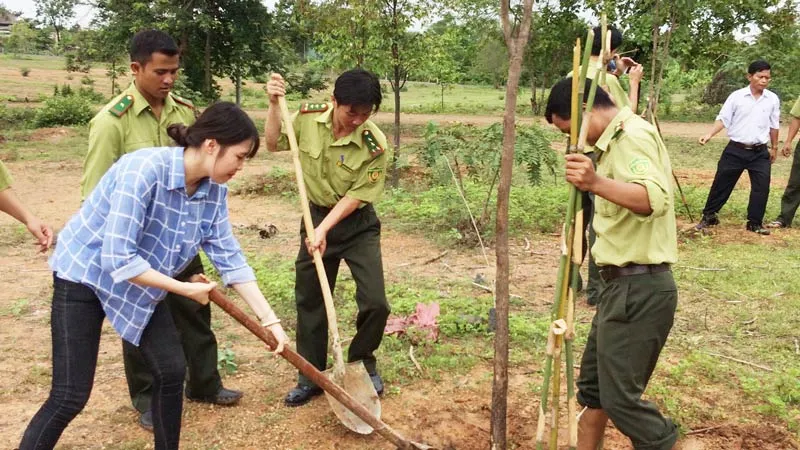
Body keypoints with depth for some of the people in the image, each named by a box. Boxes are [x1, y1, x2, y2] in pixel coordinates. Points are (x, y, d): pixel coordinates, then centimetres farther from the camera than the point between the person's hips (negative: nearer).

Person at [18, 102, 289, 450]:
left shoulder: (214, 190, -11)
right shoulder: (144, 170, -32)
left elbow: (229, 258, -5)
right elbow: (118, 258, -32)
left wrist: (269, 320, -6)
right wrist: (185, 289, -23)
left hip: (140, 282, 7)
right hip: (85, 274, -6)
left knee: (172, 370, 3)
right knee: (71, 395, -7)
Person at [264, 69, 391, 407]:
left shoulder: (375, 145, -21)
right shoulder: (308, 118, -13)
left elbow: (356, 195, -18)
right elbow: (274, 144, 2)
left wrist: (324, 229, -24)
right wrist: (274, 105, -12)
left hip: (357, 224, -2)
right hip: (316, 216, 3)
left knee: (375, 303, -8)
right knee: (310, 302, 10)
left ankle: (363, 362, 21)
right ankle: (311, 377, 27)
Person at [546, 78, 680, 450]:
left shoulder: (634, 134, -16)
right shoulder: (617, 139, 16)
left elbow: (655, 199, -36)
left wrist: (596, 183, -48)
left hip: (639, 290, -11)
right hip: (624, 285, 11)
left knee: (620, 399, -4)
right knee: (592, 385, 18)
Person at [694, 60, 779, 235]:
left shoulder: (773, 99, 2)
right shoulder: (737, 96, -5)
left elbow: (774, 125, 11)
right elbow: (723, 119, -6)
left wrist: (774, 147, 16)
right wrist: (709, 135, -20)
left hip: (760, 152, 2)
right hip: (735, 150, -2)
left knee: (762, 187, 1)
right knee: (721, 183, 4)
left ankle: (755, 223, 15)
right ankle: (709, 216, 19)